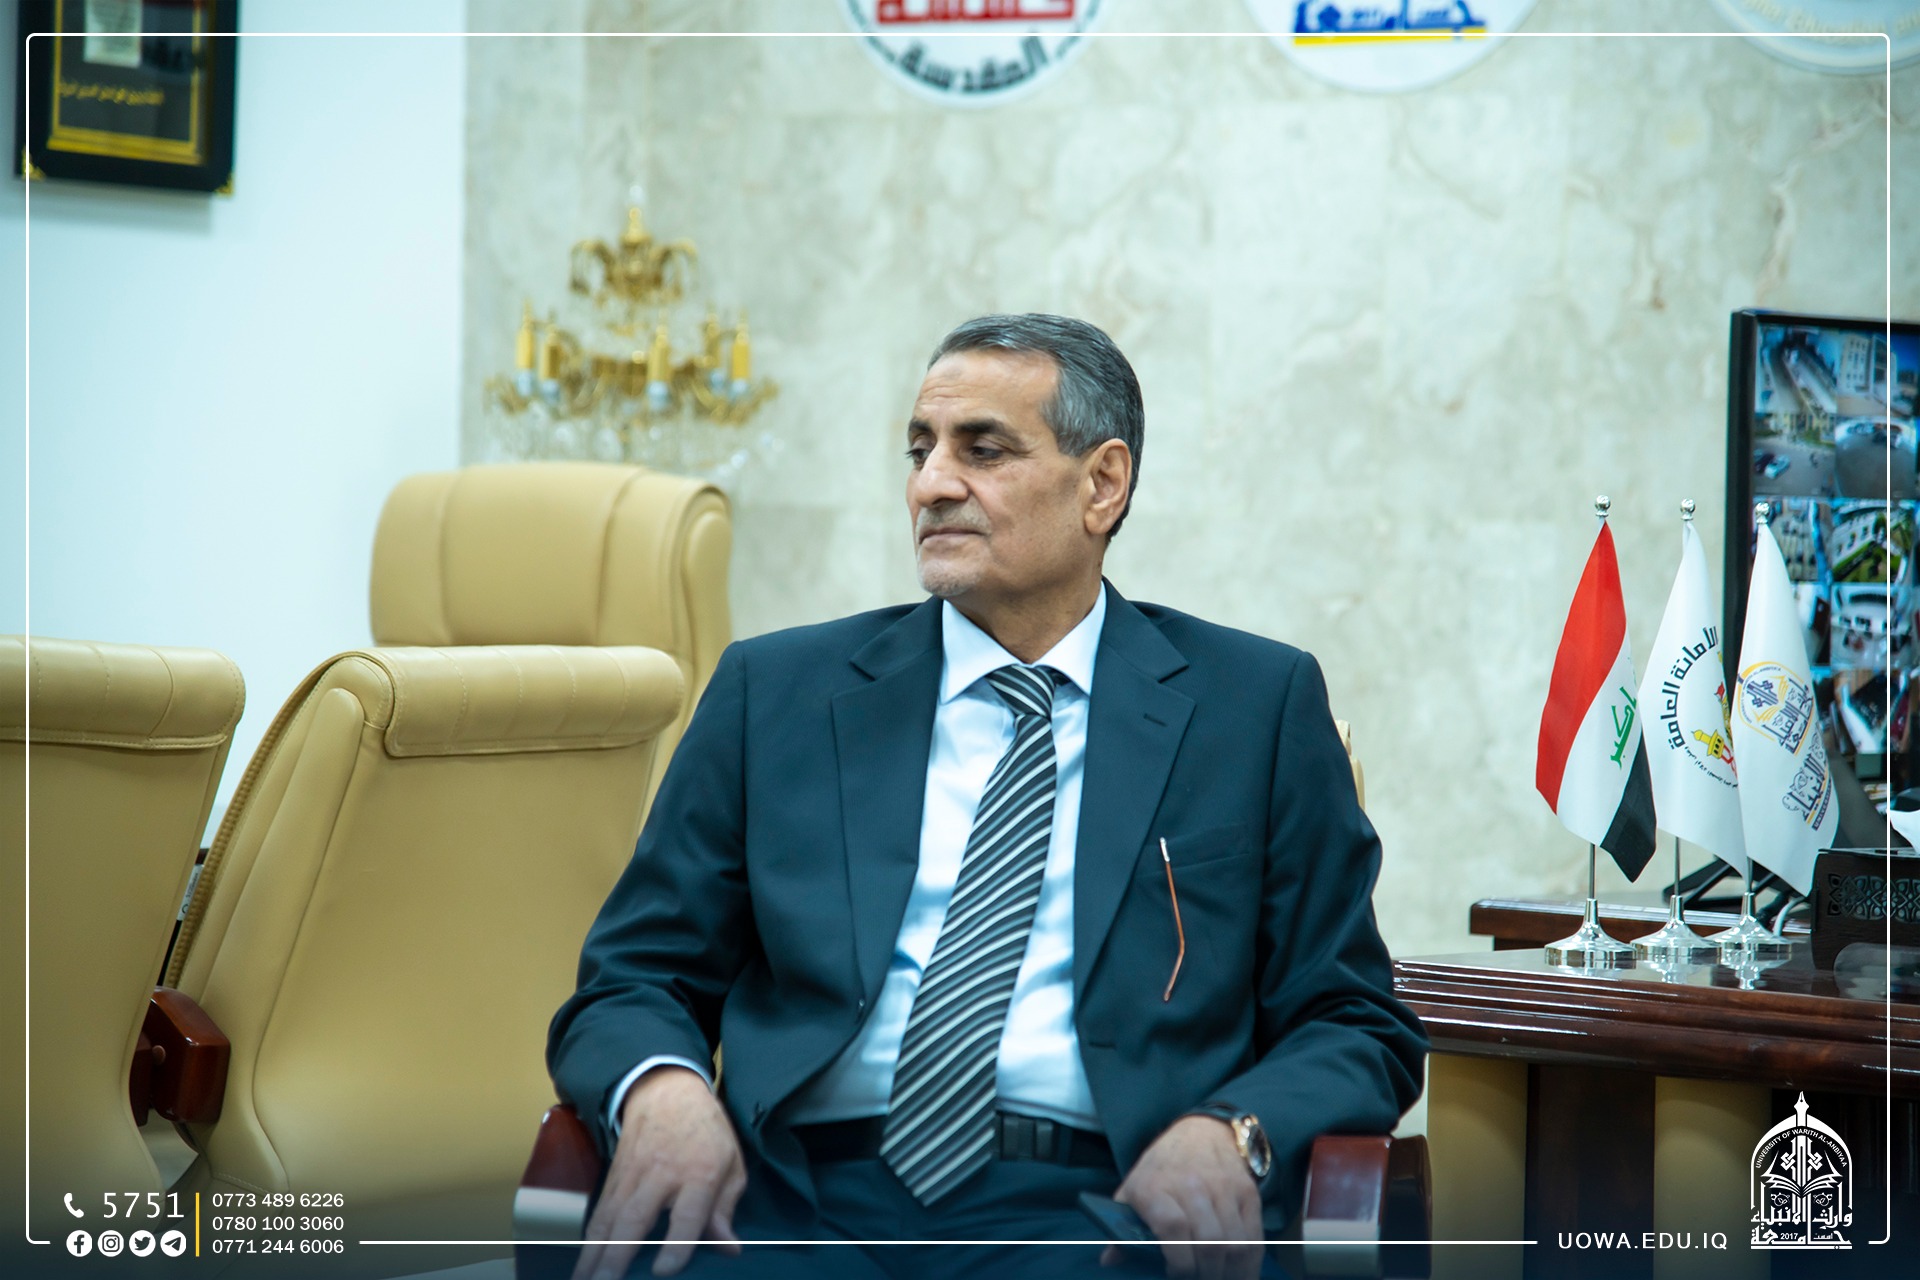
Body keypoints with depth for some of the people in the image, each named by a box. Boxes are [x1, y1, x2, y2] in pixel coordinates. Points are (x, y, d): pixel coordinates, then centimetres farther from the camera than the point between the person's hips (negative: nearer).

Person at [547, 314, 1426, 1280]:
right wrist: (663, 1088, -10)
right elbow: (629, 986, 15)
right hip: (804, 1198, 1)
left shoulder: (1259, 706, 14)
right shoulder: (774, 693, 17)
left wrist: (1231, 1134, -11)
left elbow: (1358, 1029, 12)